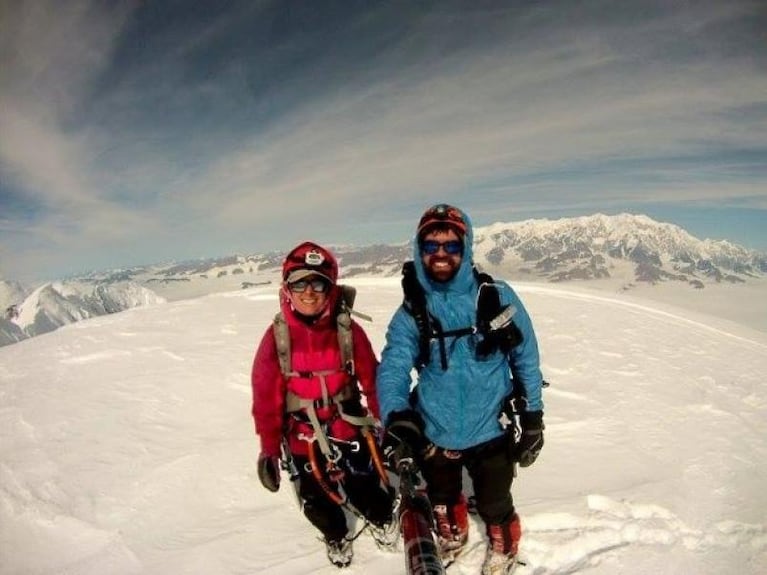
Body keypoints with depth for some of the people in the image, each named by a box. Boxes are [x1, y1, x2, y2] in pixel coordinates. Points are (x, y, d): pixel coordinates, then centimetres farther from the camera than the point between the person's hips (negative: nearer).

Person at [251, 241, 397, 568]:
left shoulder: (348, 330, -14)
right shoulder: (277, 336, -15)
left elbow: (372, 380, -5)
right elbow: (266, 397, -10)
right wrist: (269, 449, -6)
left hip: (349, 430, 0)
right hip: (302, 439, 1)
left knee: (368, 492, 15)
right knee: (318, 501, 19)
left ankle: (381, 519, 50)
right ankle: (335, 536, 52)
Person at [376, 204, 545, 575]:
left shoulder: (497, 297, -12)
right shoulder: (411, 312, -9)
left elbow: (526, 359, -3)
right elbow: (392, 367, -19)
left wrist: (532, 419, -1)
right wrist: (396, 416, -37)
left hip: (491, 431, -2)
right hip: (433, 434, 2)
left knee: (494, 507, 18)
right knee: (442, 502, 28)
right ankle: (450, 539, 61)